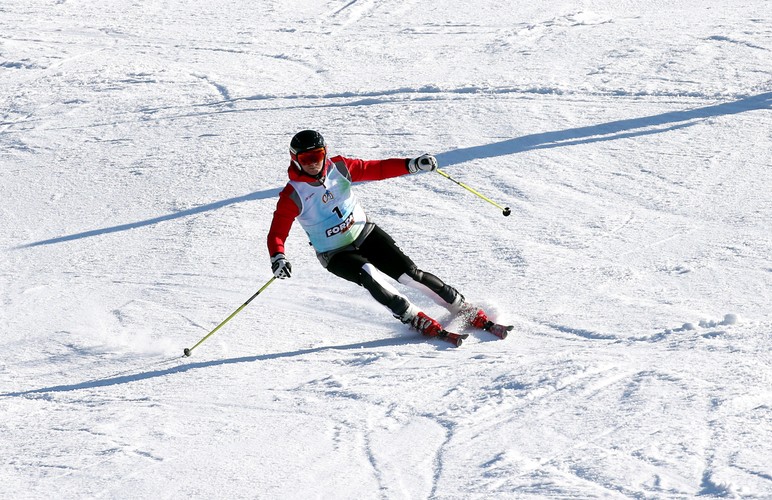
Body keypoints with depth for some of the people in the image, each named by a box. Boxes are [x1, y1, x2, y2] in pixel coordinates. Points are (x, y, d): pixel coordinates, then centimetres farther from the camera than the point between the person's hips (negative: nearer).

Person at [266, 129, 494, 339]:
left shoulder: (339, 167, -9)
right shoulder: (292, 196, -17)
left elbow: (377, 169, -2)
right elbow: (277, 233, -16)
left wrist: (412, 165, -15)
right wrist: (277, 258, -36)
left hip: (366, 234, 3)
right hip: (336, 255, -2)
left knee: (410, 273, -10)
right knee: (369, 276, -32)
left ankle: (464, 309, 0)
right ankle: (413, 318, -22)